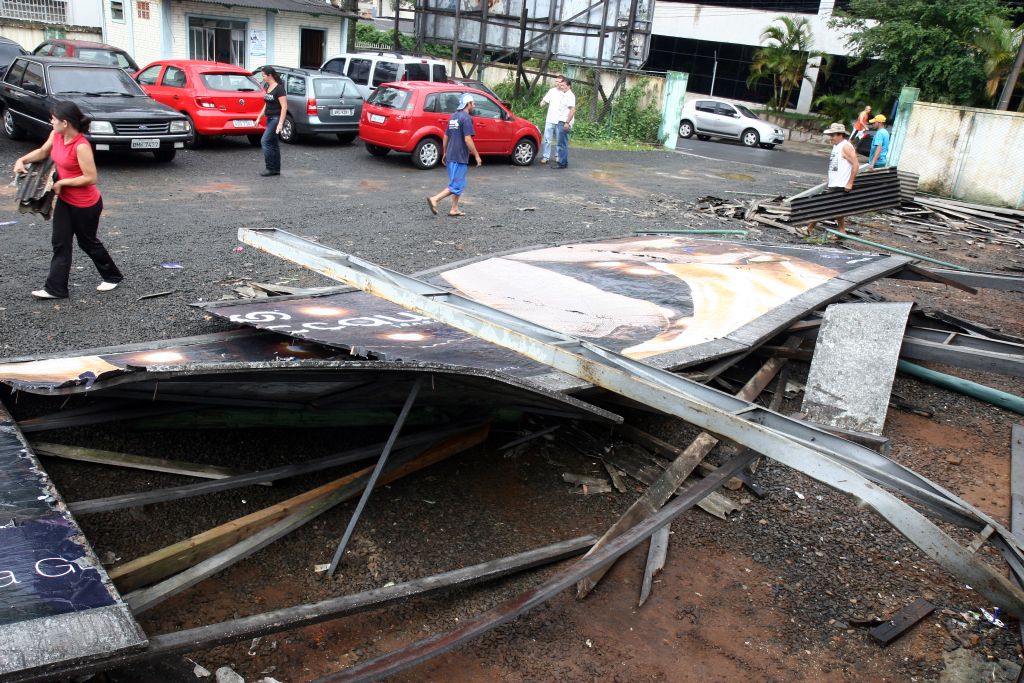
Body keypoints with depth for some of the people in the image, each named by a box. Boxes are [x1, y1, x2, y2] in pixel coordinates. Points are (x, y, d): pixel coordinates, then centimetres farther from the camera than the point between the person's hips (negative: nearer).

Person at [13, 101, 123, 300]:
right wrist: (22, 160, 1)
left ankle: (112, 276, 34)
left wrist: (62, 183, -20)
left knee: (87, 242, 11)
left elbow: (91, 178, -28)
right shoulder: (56, 135, -3)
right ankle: (56, 288, 12)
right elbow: (42, 152, 16)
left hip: (86, 204, -8)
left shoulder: (81, 146, -28)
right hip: (65, 200, 8)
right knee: (60, 243, 7)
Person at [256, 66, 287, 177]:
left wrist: (280, 123, -23)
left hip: (276, 119, -9)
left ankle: (270, 168, -6)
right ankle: (276, 170, 15)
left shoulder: (279, 88, -14)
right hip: (270, 119, 9)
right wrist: (259, 117, 21)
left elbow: (284, 107, -18)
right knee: (273, 144, 10)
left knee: (265, 142, -12)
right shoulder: (268, 87, 13)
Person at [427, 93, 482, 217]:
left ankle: (454, 209, 17)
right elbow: (467, 139, -19)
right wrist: (476, 155, -13)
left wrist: (444, 153, 25)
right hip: (460, 157, -9)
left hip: (450, 156, 9)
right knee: (456, 186, -5)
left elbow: (446, 136, 17)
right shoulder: (466, 118, -13)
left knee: (459, 184, 17)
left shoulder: (453, 116, 13)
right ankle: (434, 199, -14)